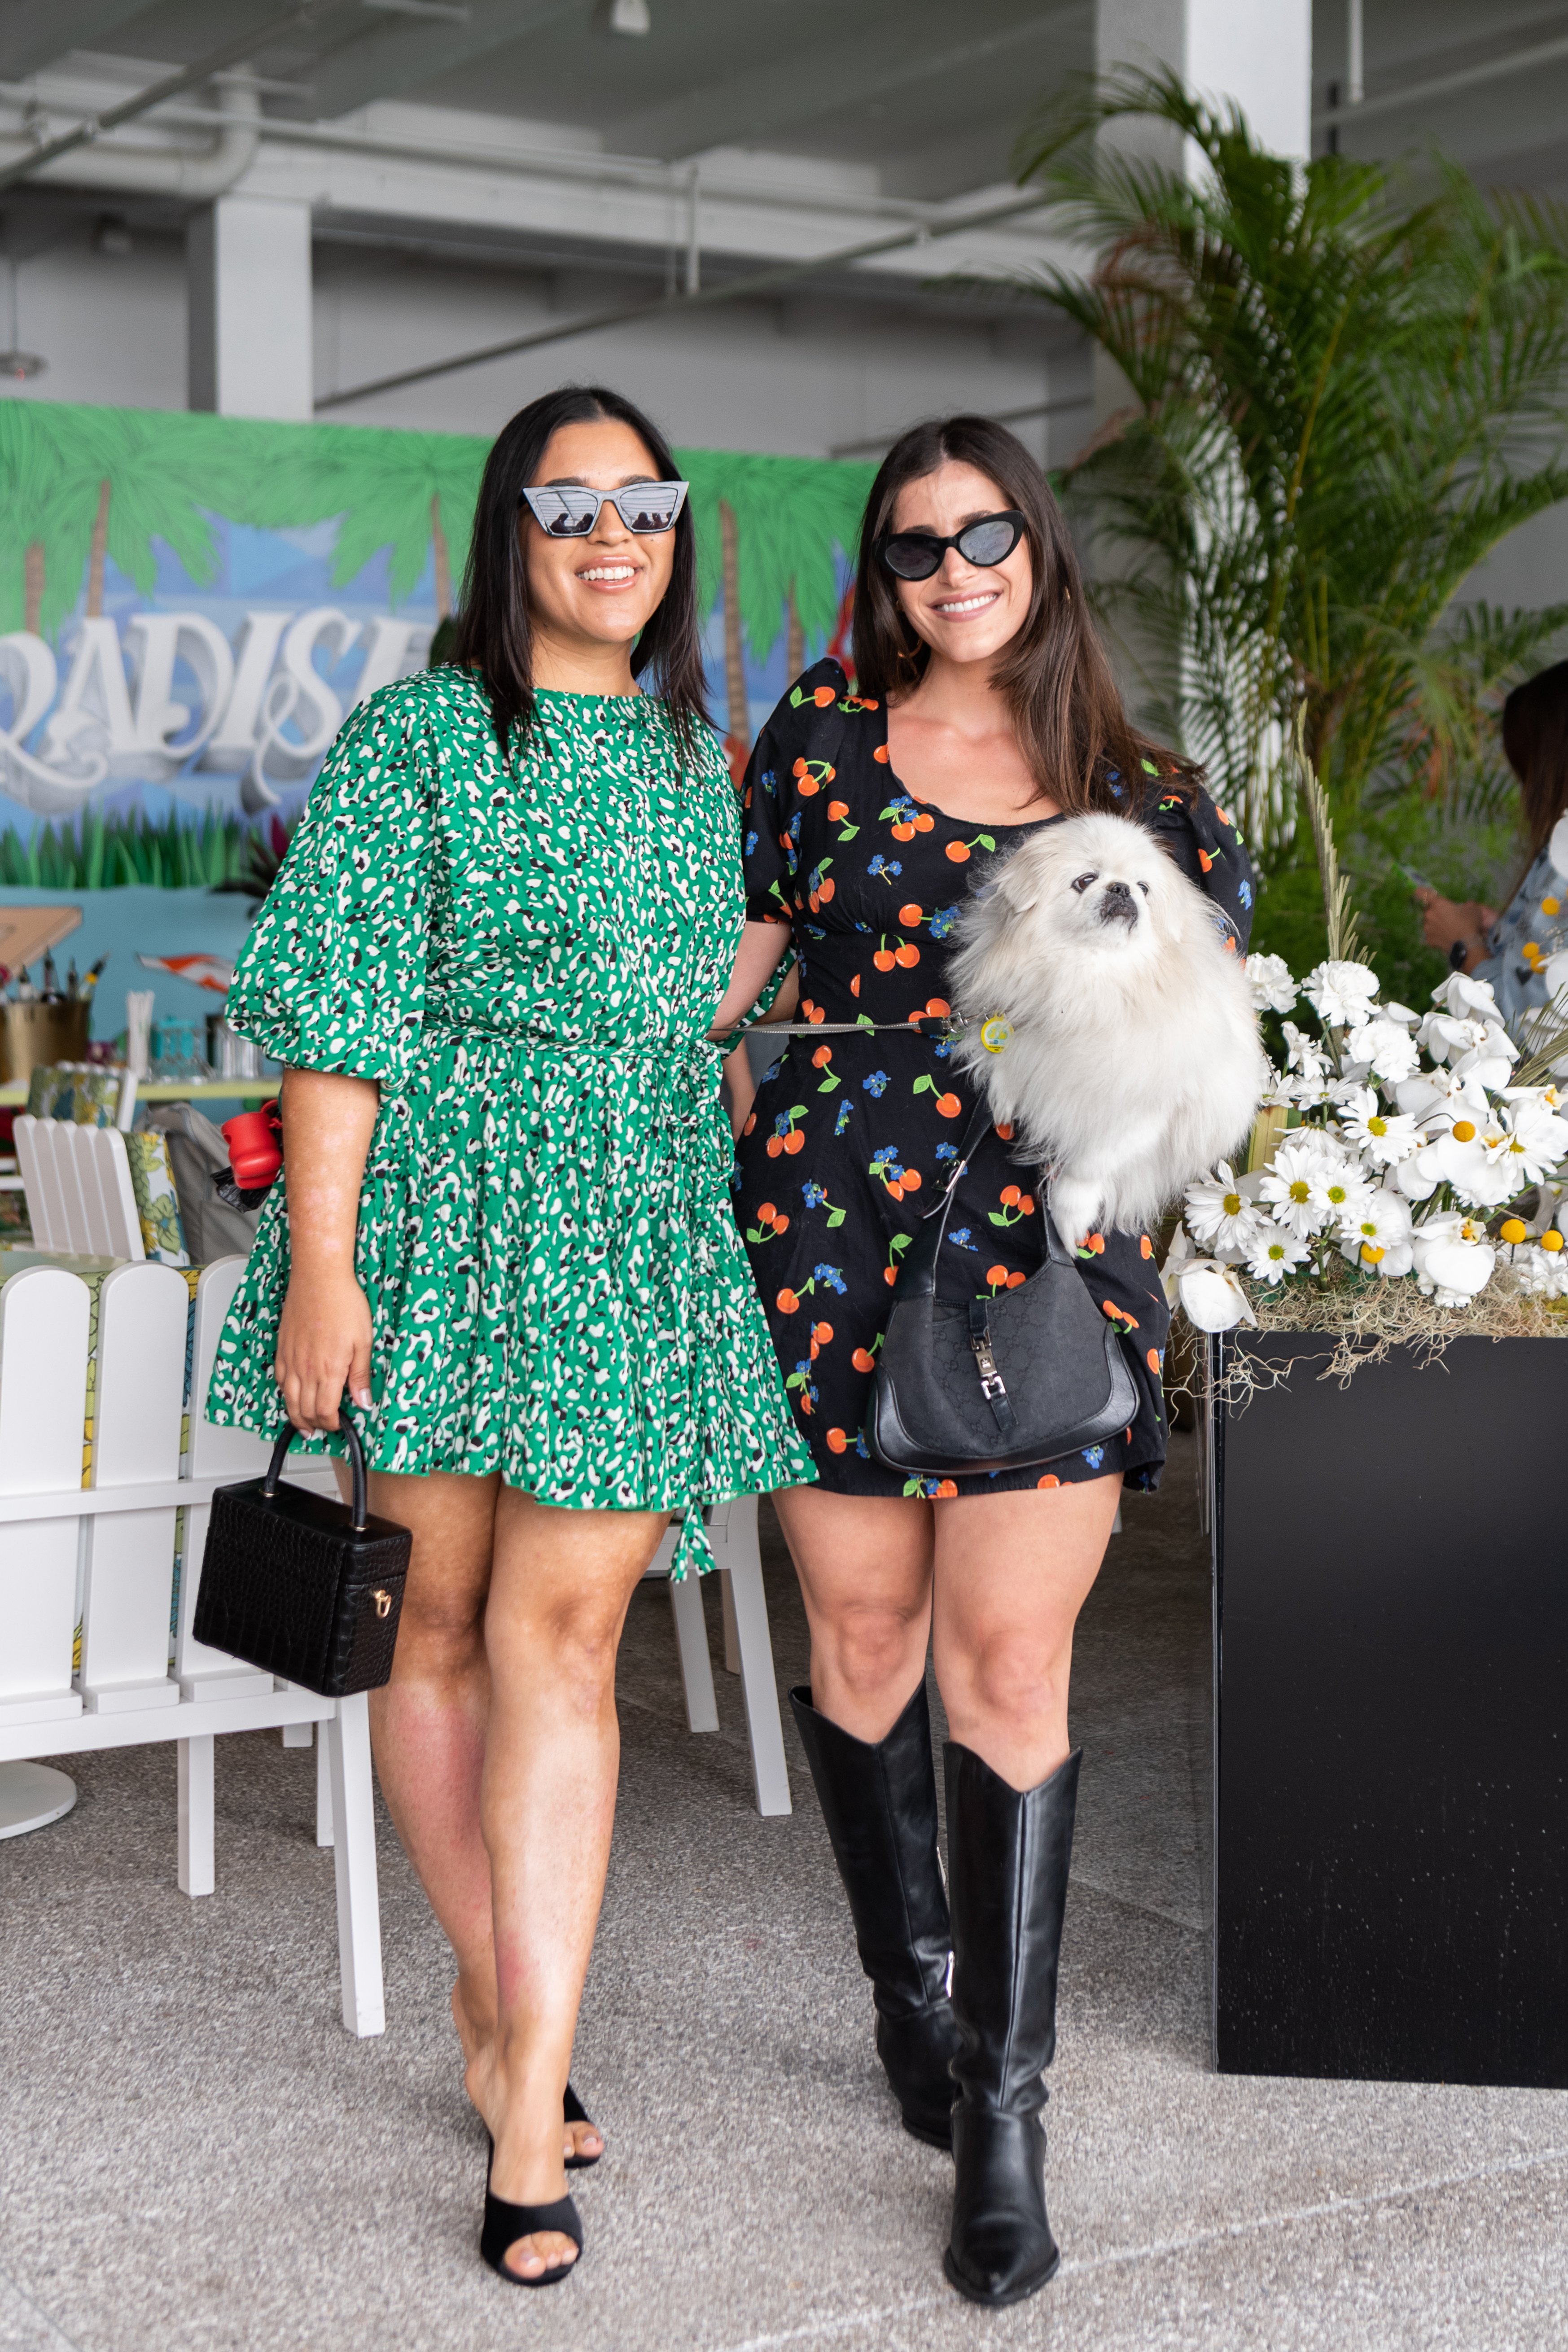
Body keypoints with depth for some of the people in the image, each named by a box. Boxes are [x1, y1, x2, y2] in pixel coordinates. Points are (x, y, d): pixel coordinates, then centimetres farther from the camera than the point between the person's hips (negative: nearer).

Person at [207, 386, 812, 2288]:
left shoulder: (695, 758, 16)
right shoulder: (415, 740, -1)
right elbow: (341, 1016, -6)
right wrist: (319, 1267, -13)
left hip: (645, 1240, 3)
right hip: (451, 1207, -3)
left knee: (561, 1629, -4)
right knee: (445, 1623, 5)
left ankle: (524, 2092, -3)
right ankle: (501, 2005, 23)